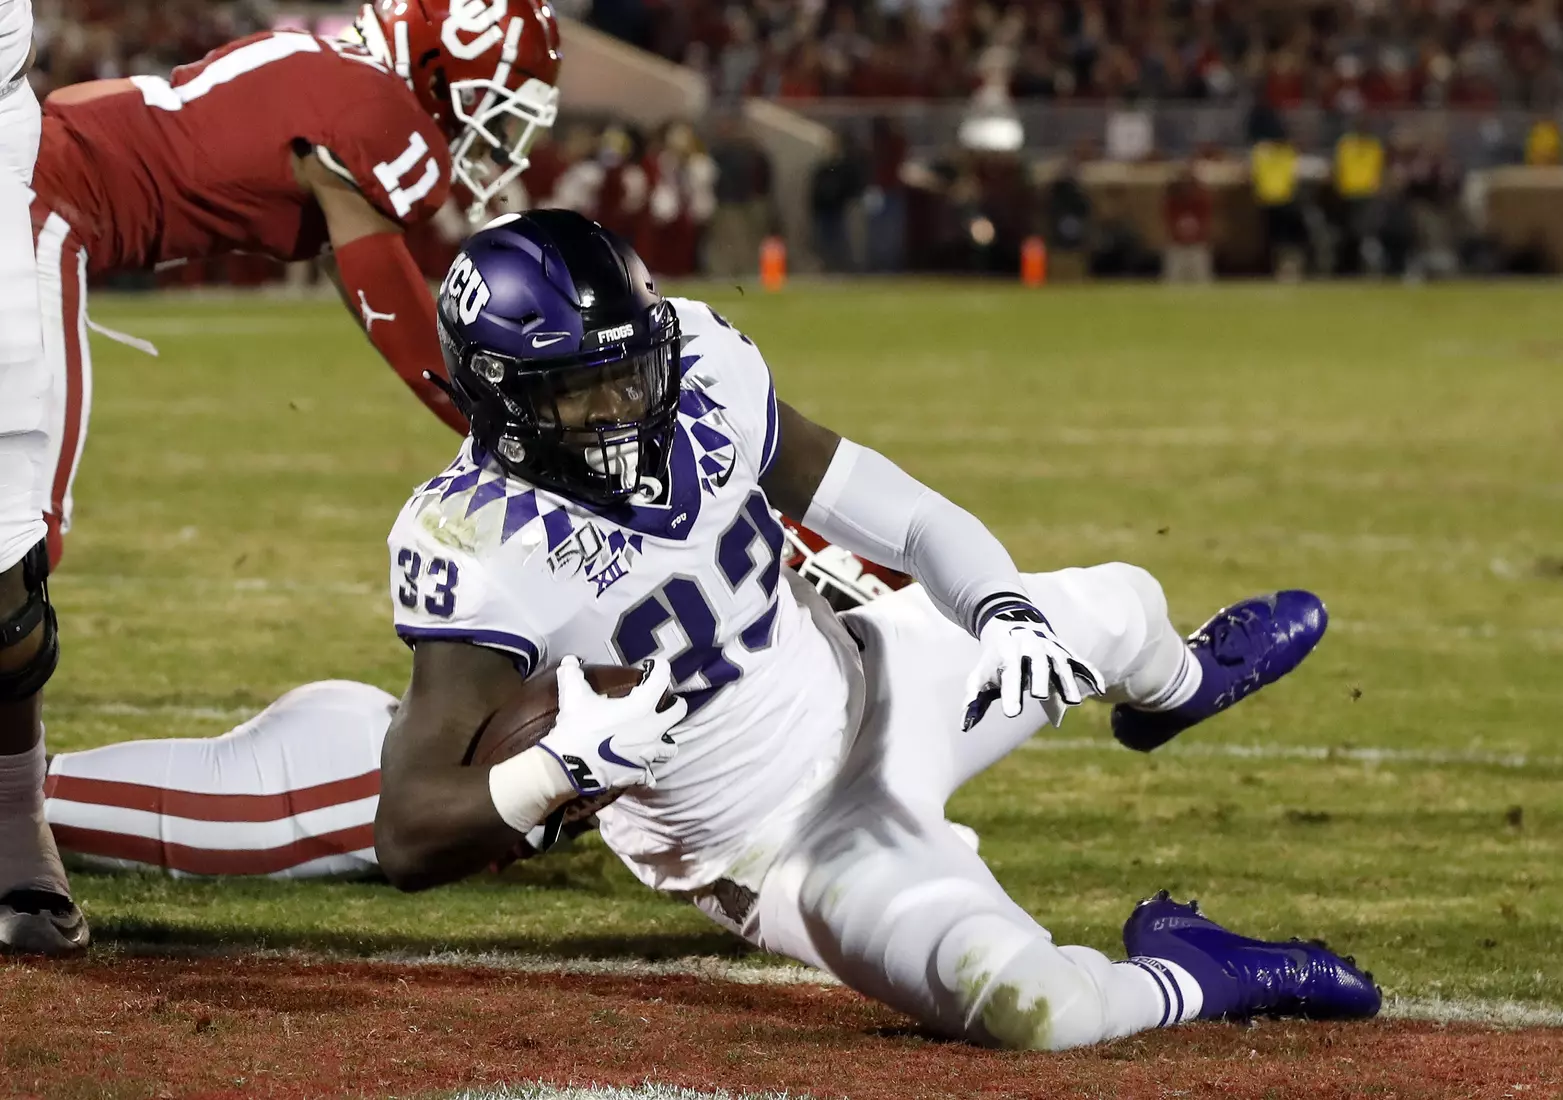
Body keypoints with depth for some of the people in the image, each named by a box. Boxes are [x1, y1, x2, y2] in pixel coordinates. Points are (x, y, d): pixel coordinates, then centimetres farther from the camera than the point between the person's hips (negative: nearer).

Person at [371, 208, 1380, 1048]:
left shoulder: (701, 376, -17)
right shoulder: (485, 550, -33)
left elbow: (900, 519, -12)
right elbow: (411, 839, -36)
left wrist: (1001, 607, -32)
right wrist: (566, 766, -52)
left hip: (859, 685, 7)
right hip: (794, 850, -6)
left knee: (1118, 606, 25)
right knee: (1030, 1005, -29)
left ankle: (1172, 685, 66)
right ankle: (1194, 978, 6)